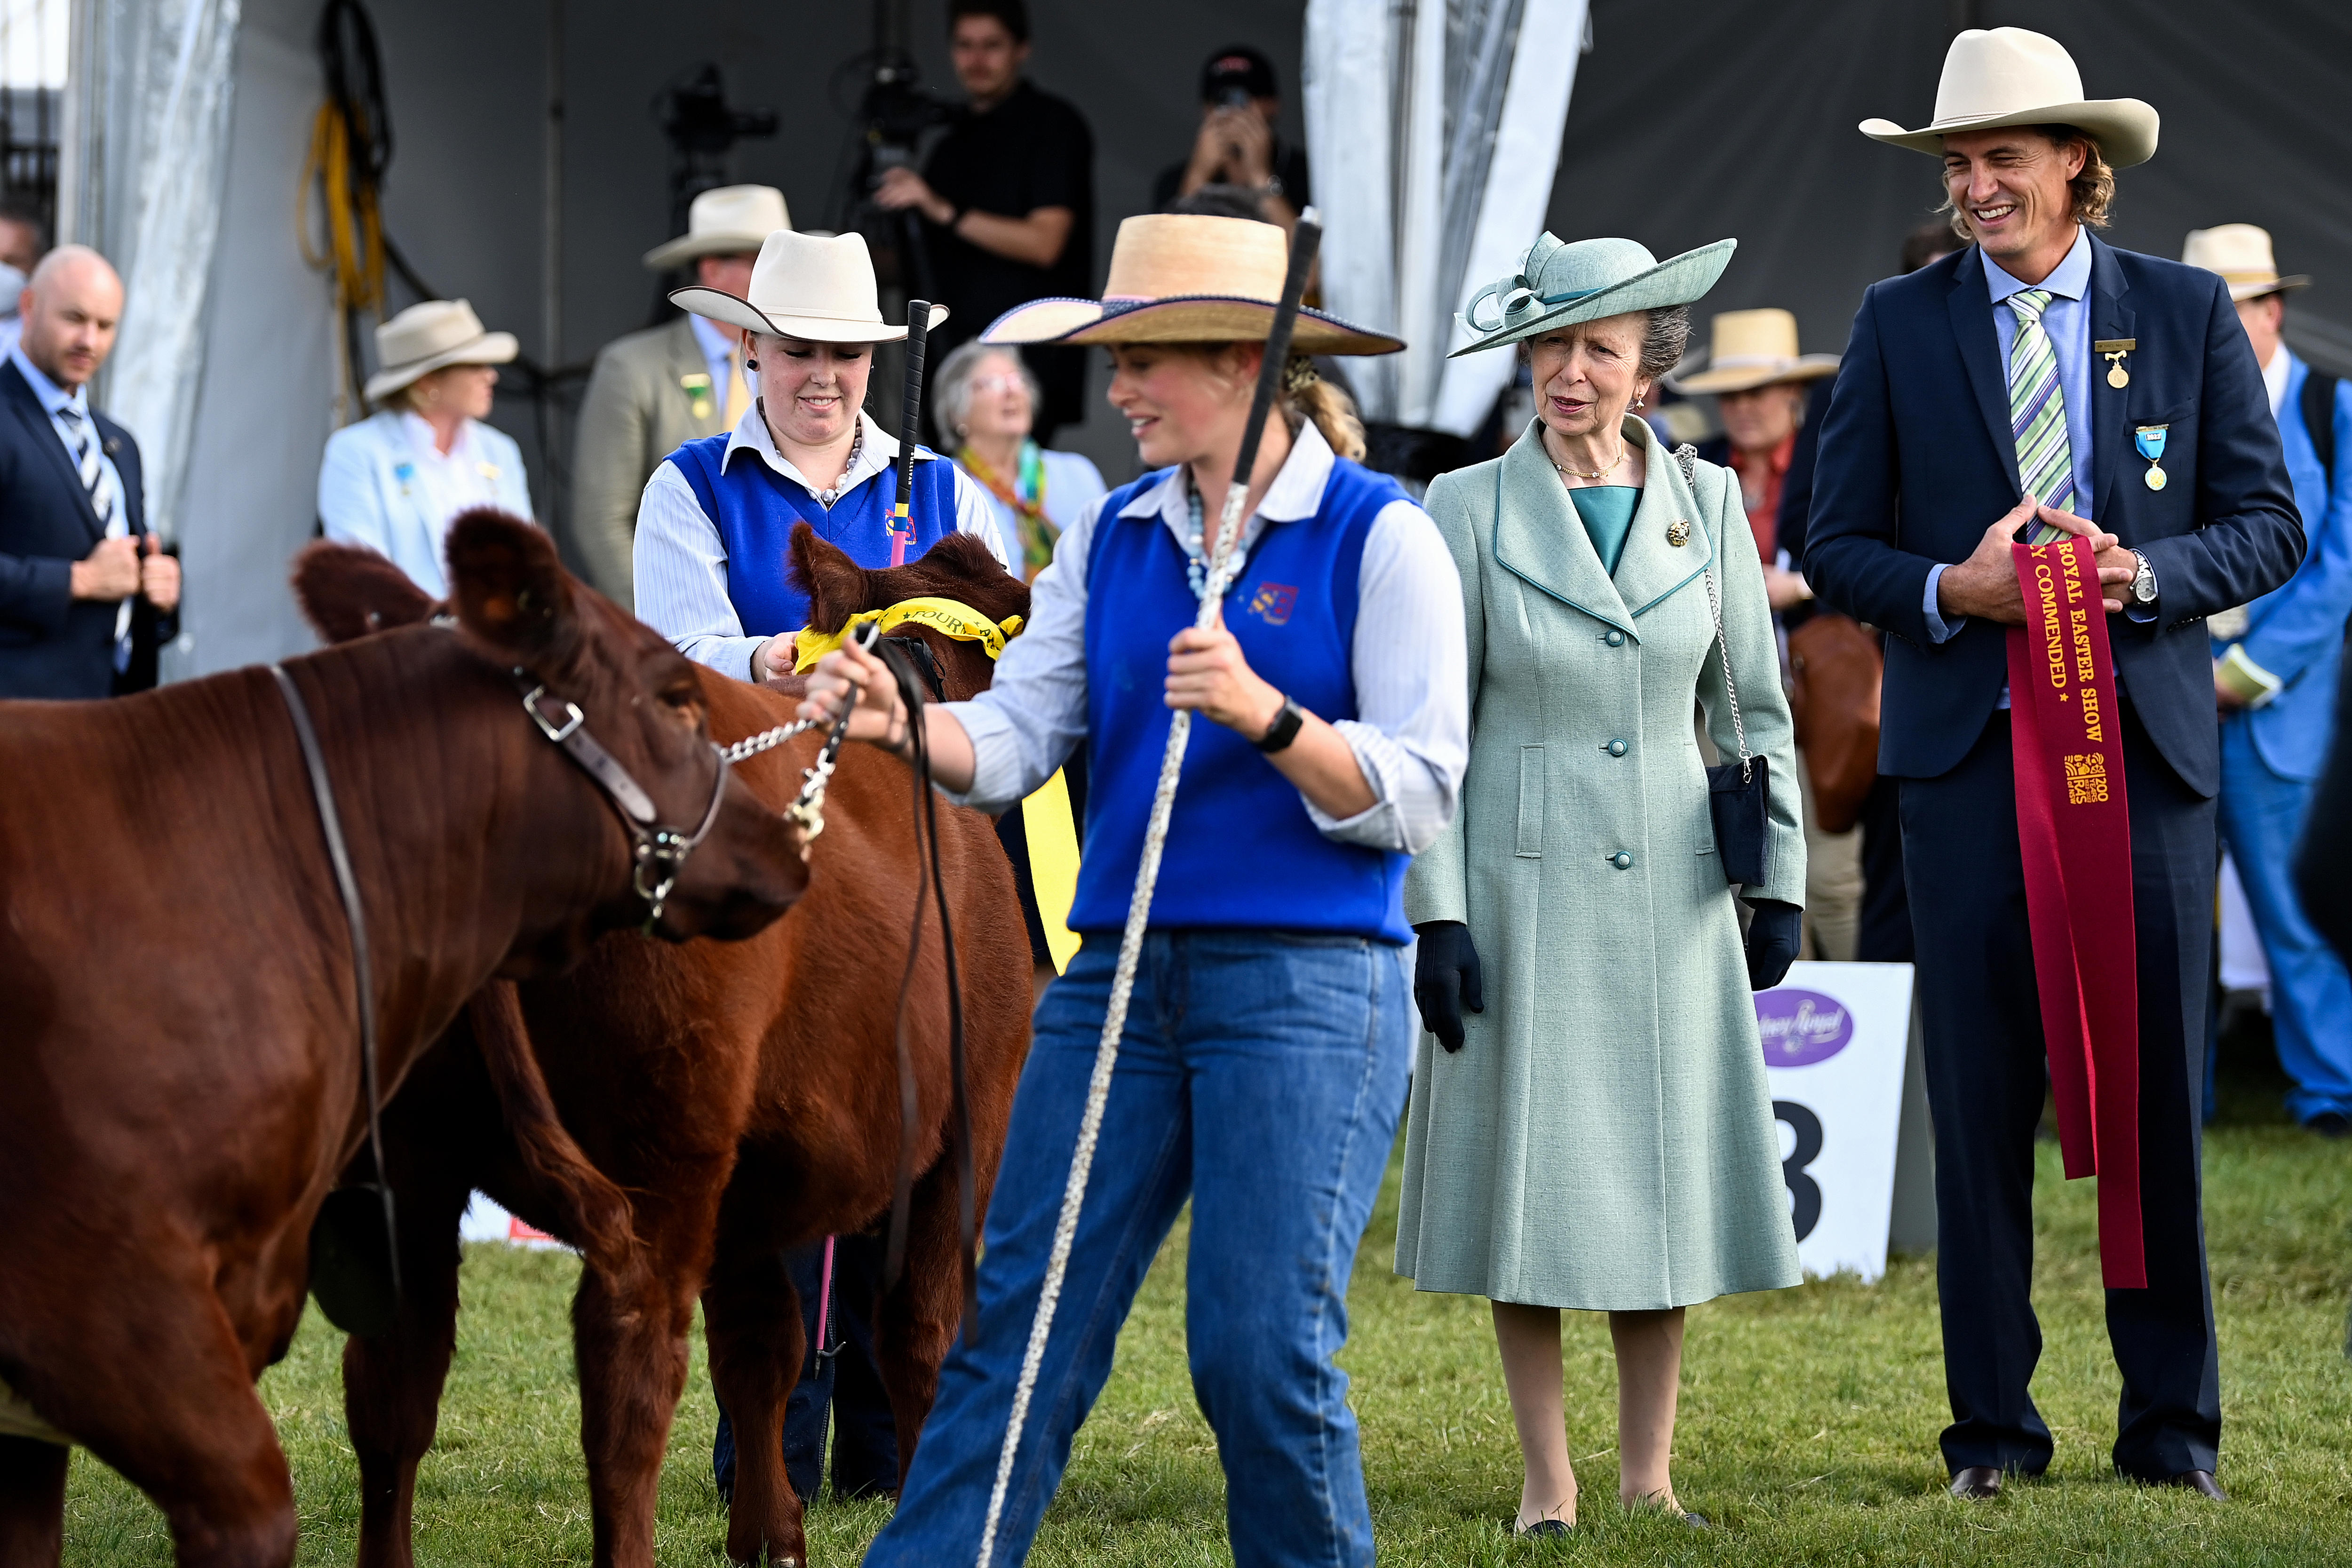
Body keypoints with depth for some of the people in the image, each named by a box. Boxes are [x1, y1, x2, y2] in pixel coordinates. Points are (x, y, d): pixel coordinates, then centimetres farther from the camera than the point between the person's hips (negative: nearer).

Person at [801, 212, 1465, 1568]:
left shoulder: (1378, 538, -5)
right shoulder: (1114, 538, 12)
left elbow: (1419, 795, -9)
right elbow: (1017, 738, 3)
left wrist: (1266, 716, -24)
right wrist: (904, 726, -17)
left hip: (1309, 983, -5)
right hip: (1121, 973, 5)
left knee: (1265, 1350, -5)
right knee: (1021, 1321, 2)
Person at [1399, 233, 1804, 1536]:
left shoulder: (1706, 501, 6)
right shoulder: (1470, 510, -2)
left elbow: (1755, 705, 12)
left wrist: (1780, 880, 6)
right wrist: (1436, 913, -8)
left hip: (1669, 892, 2)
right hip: (1521, 890, -2)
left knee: (1667, 1178, 4)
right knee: (1528, 1182, -2)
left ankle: (1648, 1479, 13)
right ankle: (1548, 1486, 6)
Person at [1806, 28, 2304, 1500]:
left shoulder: (2189, 313, 6)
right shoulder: (1899, 325, 7)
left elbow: (2269, 524, 5)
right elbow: (1839, 546, 6)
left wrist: (2142, 575, -13)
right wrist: (1952, 590, -13)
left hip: (2147, 742, 0)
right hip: (1971, 747, 0)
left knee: (2157, 1088, 2)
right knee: (1981, 1098, 1)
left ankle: (2173, 1421, 12)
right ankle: (1994, 1424, 9)